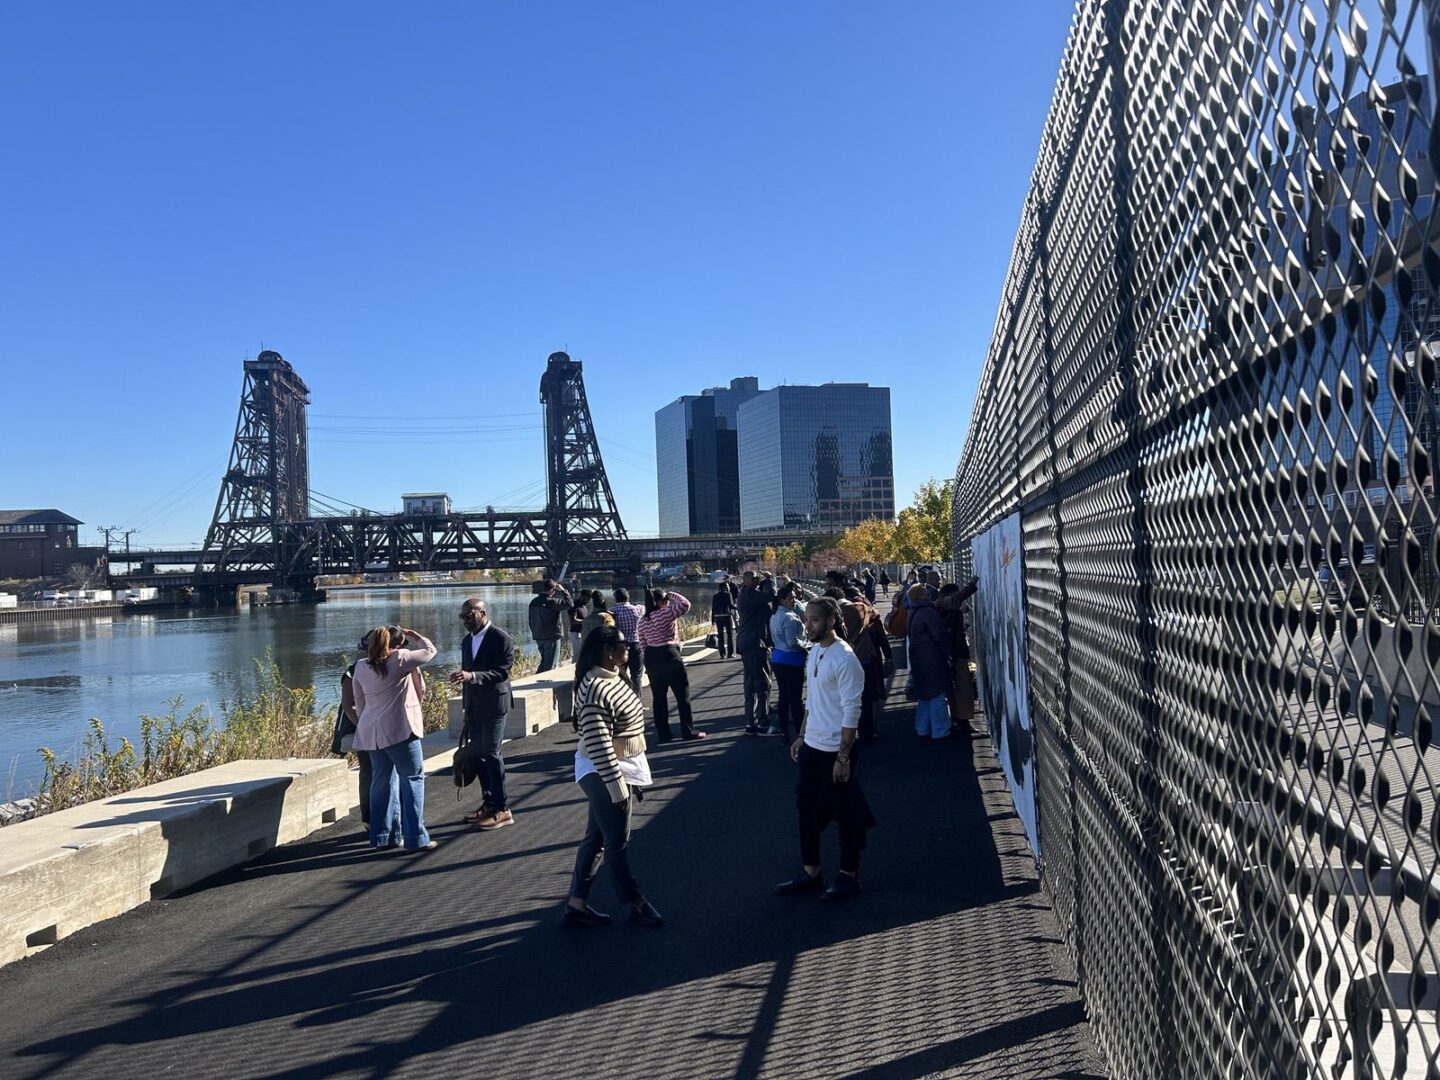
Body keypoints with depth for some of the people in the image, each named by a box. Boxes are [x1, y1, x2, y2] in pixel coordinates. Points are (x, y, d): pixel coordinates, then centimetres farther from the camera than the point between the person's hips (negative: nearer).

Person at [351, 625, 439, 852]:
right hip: (399, 730, -7)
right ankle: (415, 838, -2)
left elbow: (359, 703, 16)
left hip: (371, 732, 7)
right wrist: (412, 634, 17)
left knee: (382, 782, 14)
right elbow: (430, 650, 4)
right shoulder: (400, 659, -8)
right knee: (412, 779, 0)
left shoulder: (361, 667, 10)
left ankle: (382, 835, 19)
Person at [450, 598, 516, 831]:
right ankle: (488, 803, 21)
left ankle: (502, 809, 0)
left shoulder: (501, 639, -12)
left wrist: (472, 676, -31)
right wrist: (465, 706, 19)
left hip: (493, 706, -7)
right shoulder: (467, 640, 13)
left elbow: (502, 672, -19)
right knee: (480, 756, 11)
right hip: (473, 707, 8)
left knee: (492, 755, -7)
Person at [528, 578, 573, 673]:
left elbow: (531, 621, 12)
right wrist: (563, 590, -10)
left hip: (538, 638, 7)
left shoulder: (533, 602, 6)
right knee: (549, 665, 1)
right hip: (551, 637, -7)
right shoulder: (552, 602, -18)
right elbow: (570, 604, -19)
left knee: (544, 661, 21)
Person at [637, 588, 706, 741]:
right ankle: (689, 731, 8)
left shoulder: (643, 621, 9)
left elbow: (644, 645, 11)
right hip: (669, 655, -7)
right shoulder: (665, 613, -12)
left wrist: (649, 665, 17)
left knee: (658, 697, 11)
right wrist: (672, 595, -2)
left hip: (651, 658, 7)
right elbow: (685, 604, -19)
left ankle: (663, 733, 14)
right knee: (682, 694, 4)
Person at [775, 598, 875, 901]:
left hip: (835, 749, -9)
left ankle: (849, 876, 21)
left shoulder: (844, 659, -19)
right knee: (806, 808, 14)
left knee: (846, 814, 6)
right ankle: (810, 873, 27)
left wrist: (843, 756, -21)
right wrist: (802, 737, 17)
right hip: (811, 746, 9)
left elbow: (851, 712, -20)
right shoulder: (814, 652, 7)